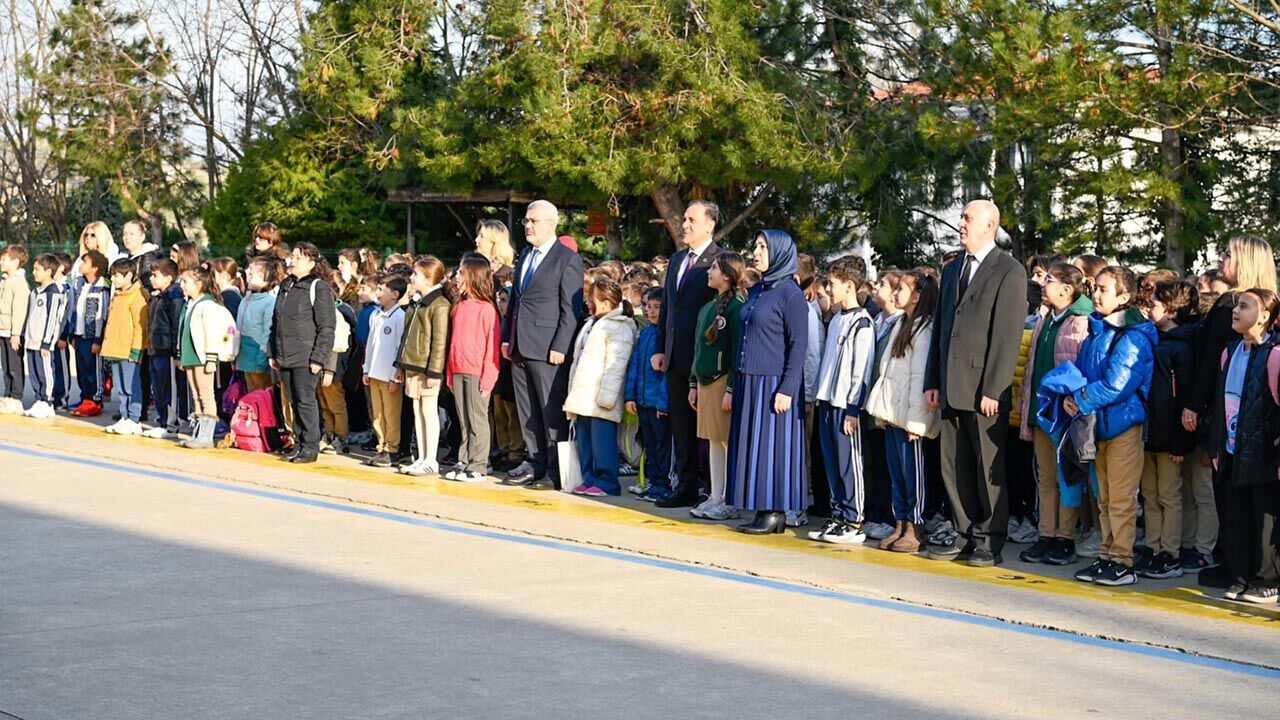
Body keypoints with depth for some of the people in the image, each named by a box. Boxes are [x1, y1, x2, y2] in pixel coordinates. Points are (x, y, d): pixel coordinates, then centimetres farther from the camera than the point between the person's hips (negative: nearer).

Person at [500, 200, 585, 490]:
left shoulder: (568, 259, -6)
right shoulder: (525, 255, 17)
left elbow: (571, 308, -11)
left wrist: (560, 347, -16)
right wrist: (507, 338, 14)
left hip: (546, 348, -8)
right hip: (520, 347, 8)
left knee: (552, 411, -3)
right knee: (527, 411, 11)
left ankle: (555, 470, 2)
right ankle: (534, 463, 18)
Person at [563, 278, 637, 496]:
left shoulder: (619, 328, -9)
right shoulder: (590, 324, 22)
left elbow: (616, 364, -16)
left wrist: (606, 395, -22)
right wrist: (573, 394, 23)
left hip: (600, 399, -10)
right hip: (583, 396, 10)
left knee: (602, 440, -10)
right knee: (584, 439, 10)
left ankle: (607, 482, -6)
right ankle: (589, 478, 16)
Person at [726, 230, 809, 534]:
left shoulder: (790, 293, -10)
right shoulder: (756, 292, 14)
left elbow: (798, 344, -13)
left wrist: (787, 390, -19)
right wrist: (735, 386, 17)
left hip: (773, 383, -8)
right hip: (749, 383, 8)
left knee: (772, 445, -4)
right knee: (750, 444, 8)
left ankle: (776, 513, 2)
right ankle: (762, 510, 12)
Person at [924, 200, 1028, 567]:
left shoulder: (1009, 271, -5)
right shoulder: (952, 269, 17)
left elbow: (1008, 335, -11)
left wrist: (993, 389, -16)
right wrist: (933, 381, 12)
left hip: (984, 390, -7)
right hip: (952, 386, 7)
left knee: (989, 466, 0)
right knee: (954, 467, 8)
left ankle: (990, 543, 7)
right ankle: (968, 536, 17)